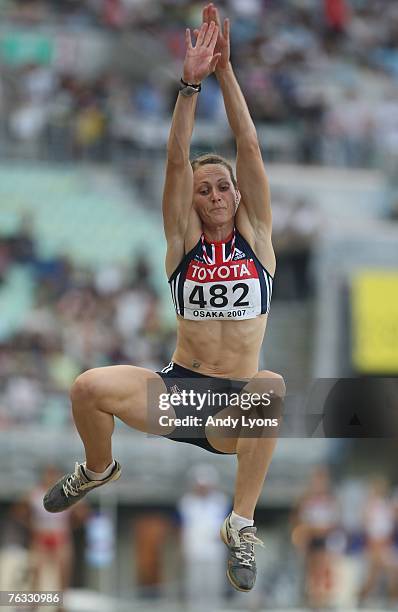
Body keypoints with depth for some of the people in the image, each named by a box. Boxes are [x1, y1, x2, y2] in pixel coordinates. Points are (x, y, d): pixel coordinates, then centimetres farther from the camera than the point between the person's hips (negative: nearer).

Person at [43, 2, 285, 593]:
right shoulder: (184, 239, 4)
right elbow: (177, 160, -7)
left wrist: (226, 71, -11)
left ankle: (242, 523, -23)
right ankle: (98, 469, 14)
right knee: (88, 388, -24)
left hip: (235, 406, -1)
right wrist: (190, 82, -17)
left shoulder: (255, 235, 4)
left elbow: (250, 149, -4)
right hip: (177, 388, 1)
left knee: (272, 387, -37)